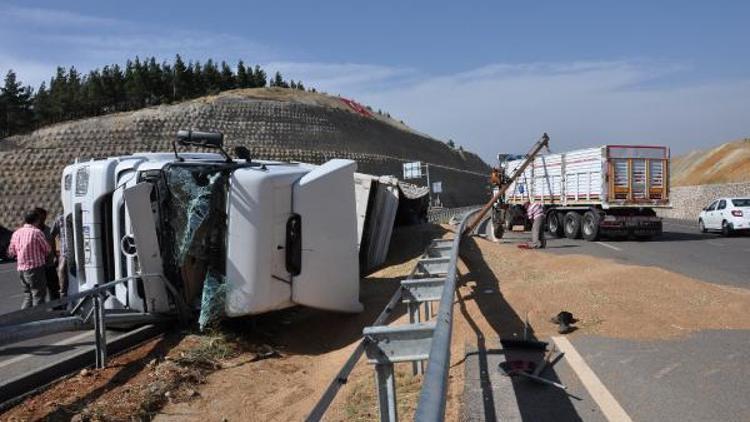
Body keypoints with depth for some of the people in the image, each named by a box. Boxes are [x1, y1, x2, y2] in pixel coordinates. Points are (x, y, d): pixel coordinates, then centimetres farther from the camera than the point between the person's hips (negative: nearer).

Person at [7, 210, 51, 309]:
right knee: (38, 296, 1)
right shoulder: (36, 232, -11)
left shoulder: (16, 233, 6)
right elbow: (47, 249, -4)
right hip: (35, 267, -6)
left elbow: (11, 252, 14)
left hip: (21, 269, 6)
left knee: (28, 296, 16)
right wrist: (44, 256, 17)